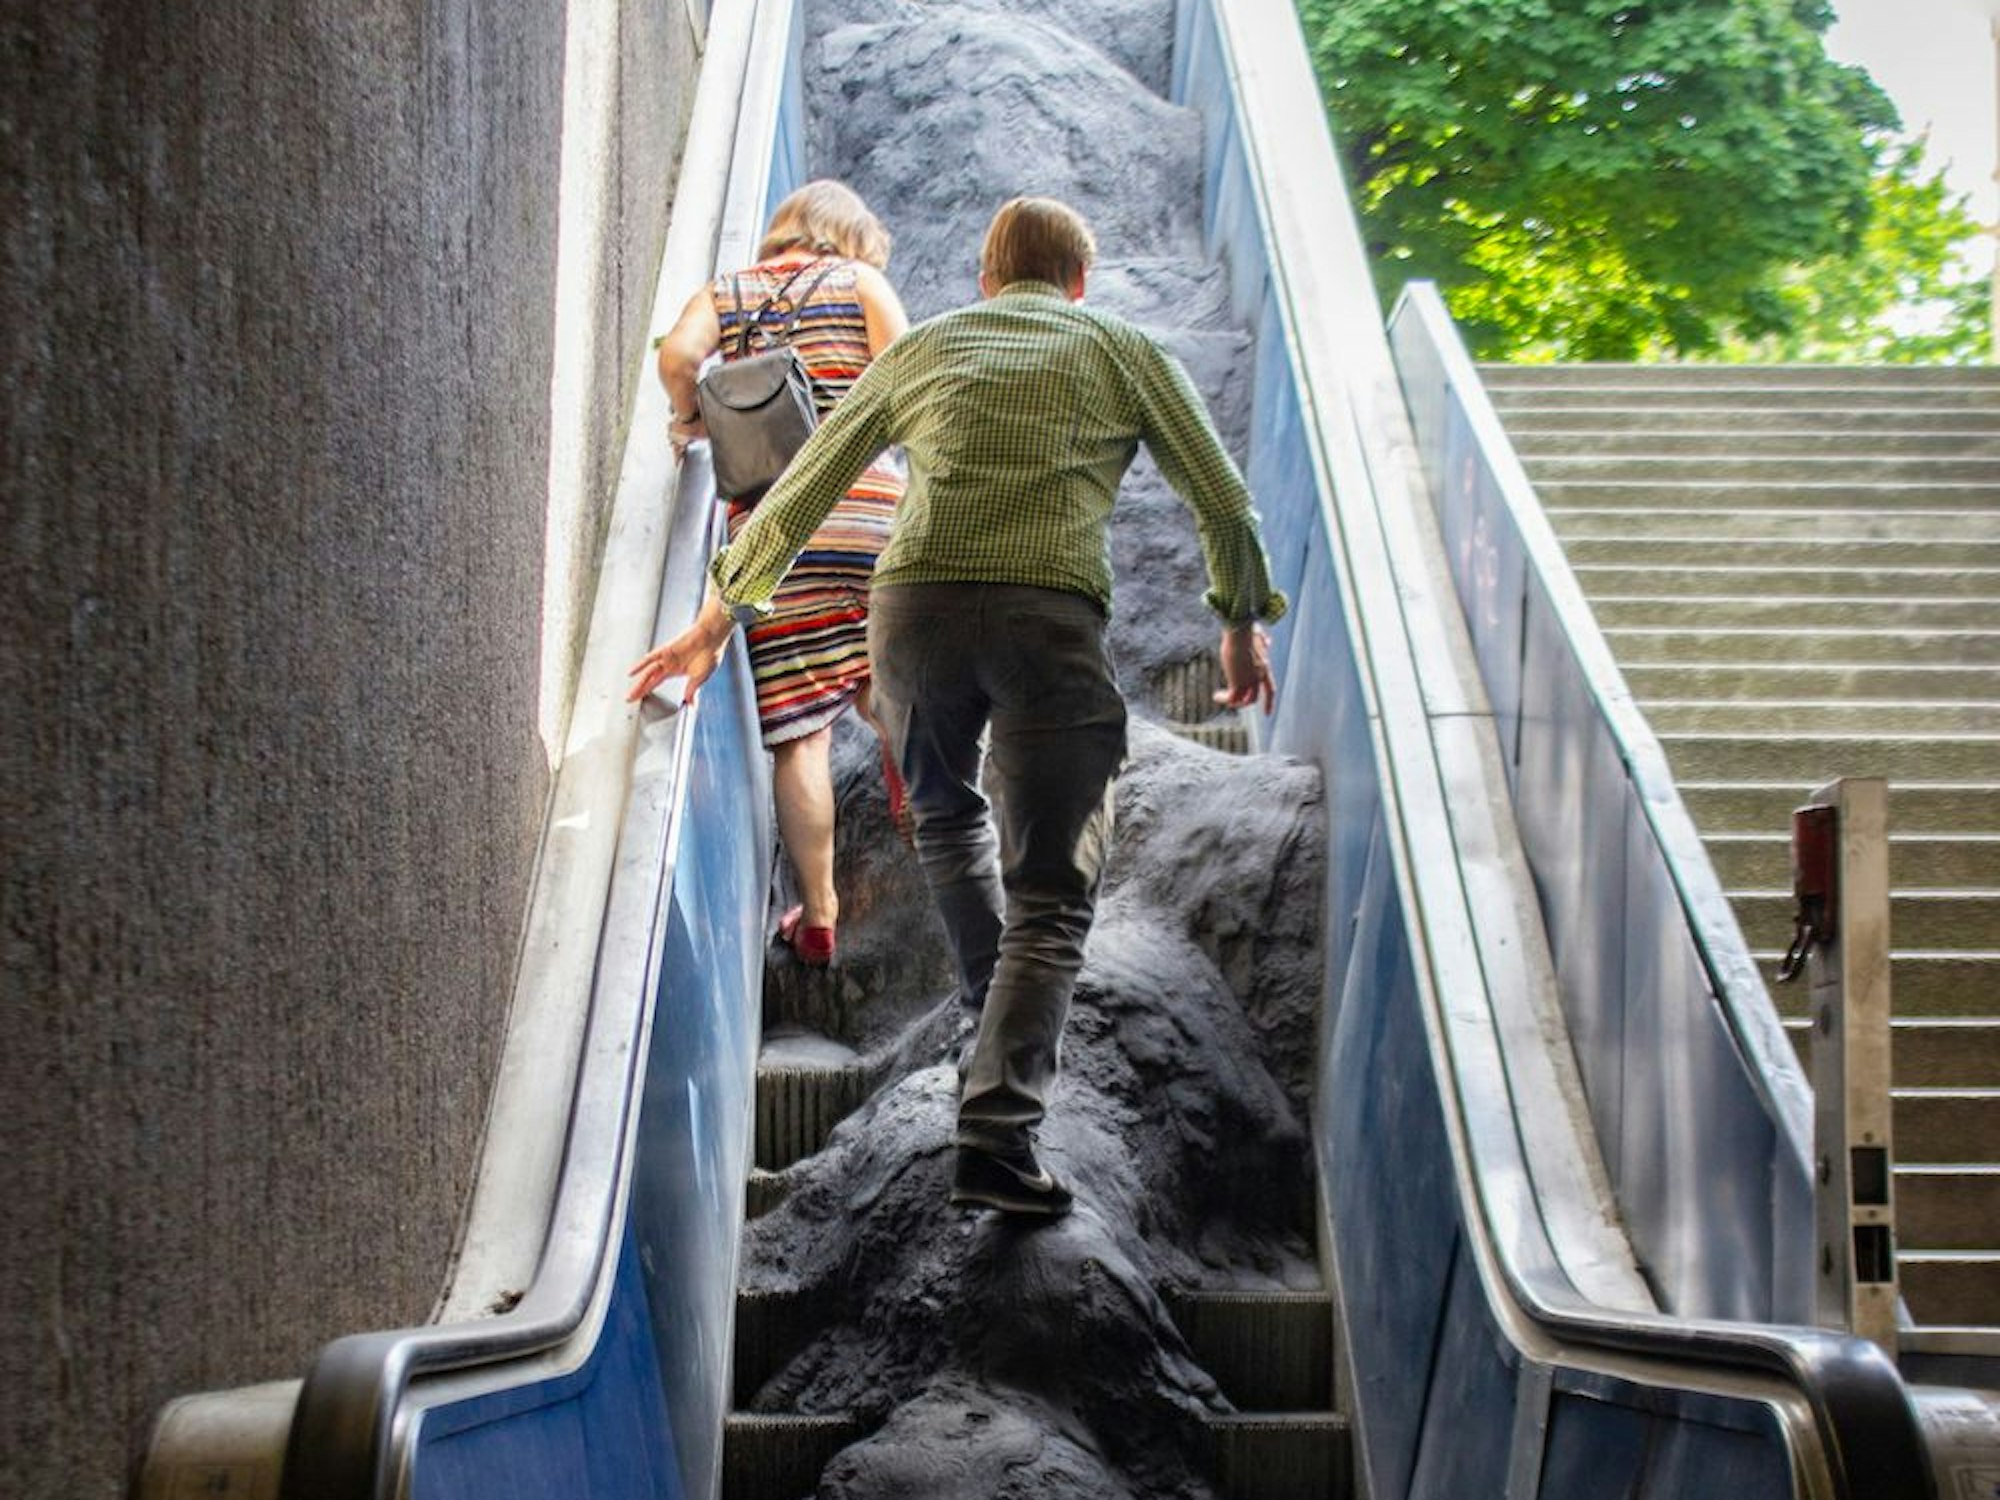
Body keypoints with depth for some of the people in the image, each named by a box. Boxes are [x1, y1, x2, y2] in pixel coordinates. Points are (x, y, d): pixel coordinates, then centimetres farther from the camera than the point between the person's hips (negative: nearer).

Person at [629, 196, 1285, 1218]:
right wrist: (1244, 626, 32)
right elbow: (1223, 504, 17)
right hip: (1051, 617, -2)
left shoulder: (924, 347, 24)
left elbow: (799, 495, 25)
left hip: (916, 607, 2)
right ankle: (994, 1134, -14)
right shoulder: (1121, 352, 19)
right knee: (1050, 900, -1)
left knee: (947, 816, 32)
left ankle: (999, 1010, 35)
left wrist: (714, 620, 34)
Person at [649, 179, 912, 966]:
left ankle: (818, 915, 4)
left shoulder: (722, 295, 15)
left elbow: (679, 355, -5)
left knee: (798, 731, 2)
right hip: (867, 505, -1)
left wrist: (689, 422, 13)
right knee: (872, 675, 25)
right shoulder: (860, 281, 11)